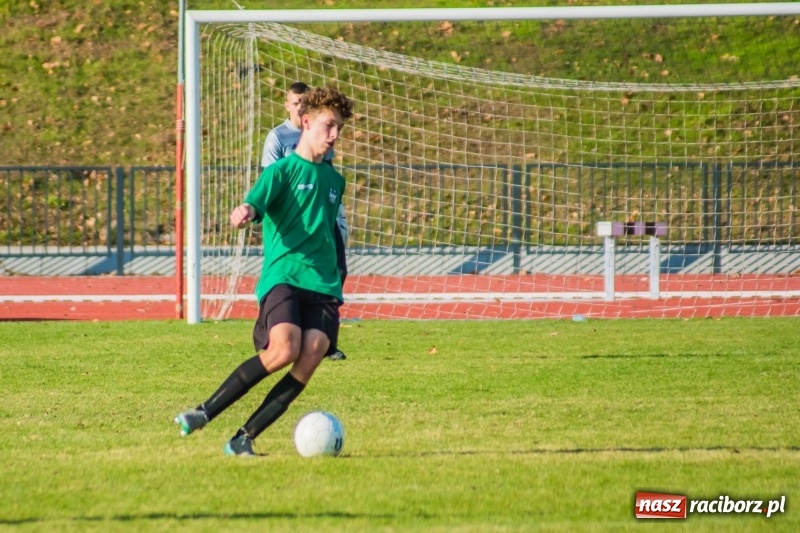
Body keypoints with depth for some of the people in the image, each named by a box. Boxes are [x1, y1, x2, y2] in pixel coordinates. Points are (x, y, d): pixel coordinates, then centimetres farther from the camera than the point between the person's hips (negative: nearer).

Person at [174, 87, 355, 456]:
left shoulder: (334, 180, 21)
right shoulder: (282, 170, 3)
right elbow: (255, 203, -15)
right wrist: (243, 213, -38)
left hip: (323, 287, 5)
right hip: (283, 277, -5)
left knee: (311, 358, -19)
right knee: (285, 349, -29)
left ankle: (243, 439, -13)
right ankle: (205, 413, -14)